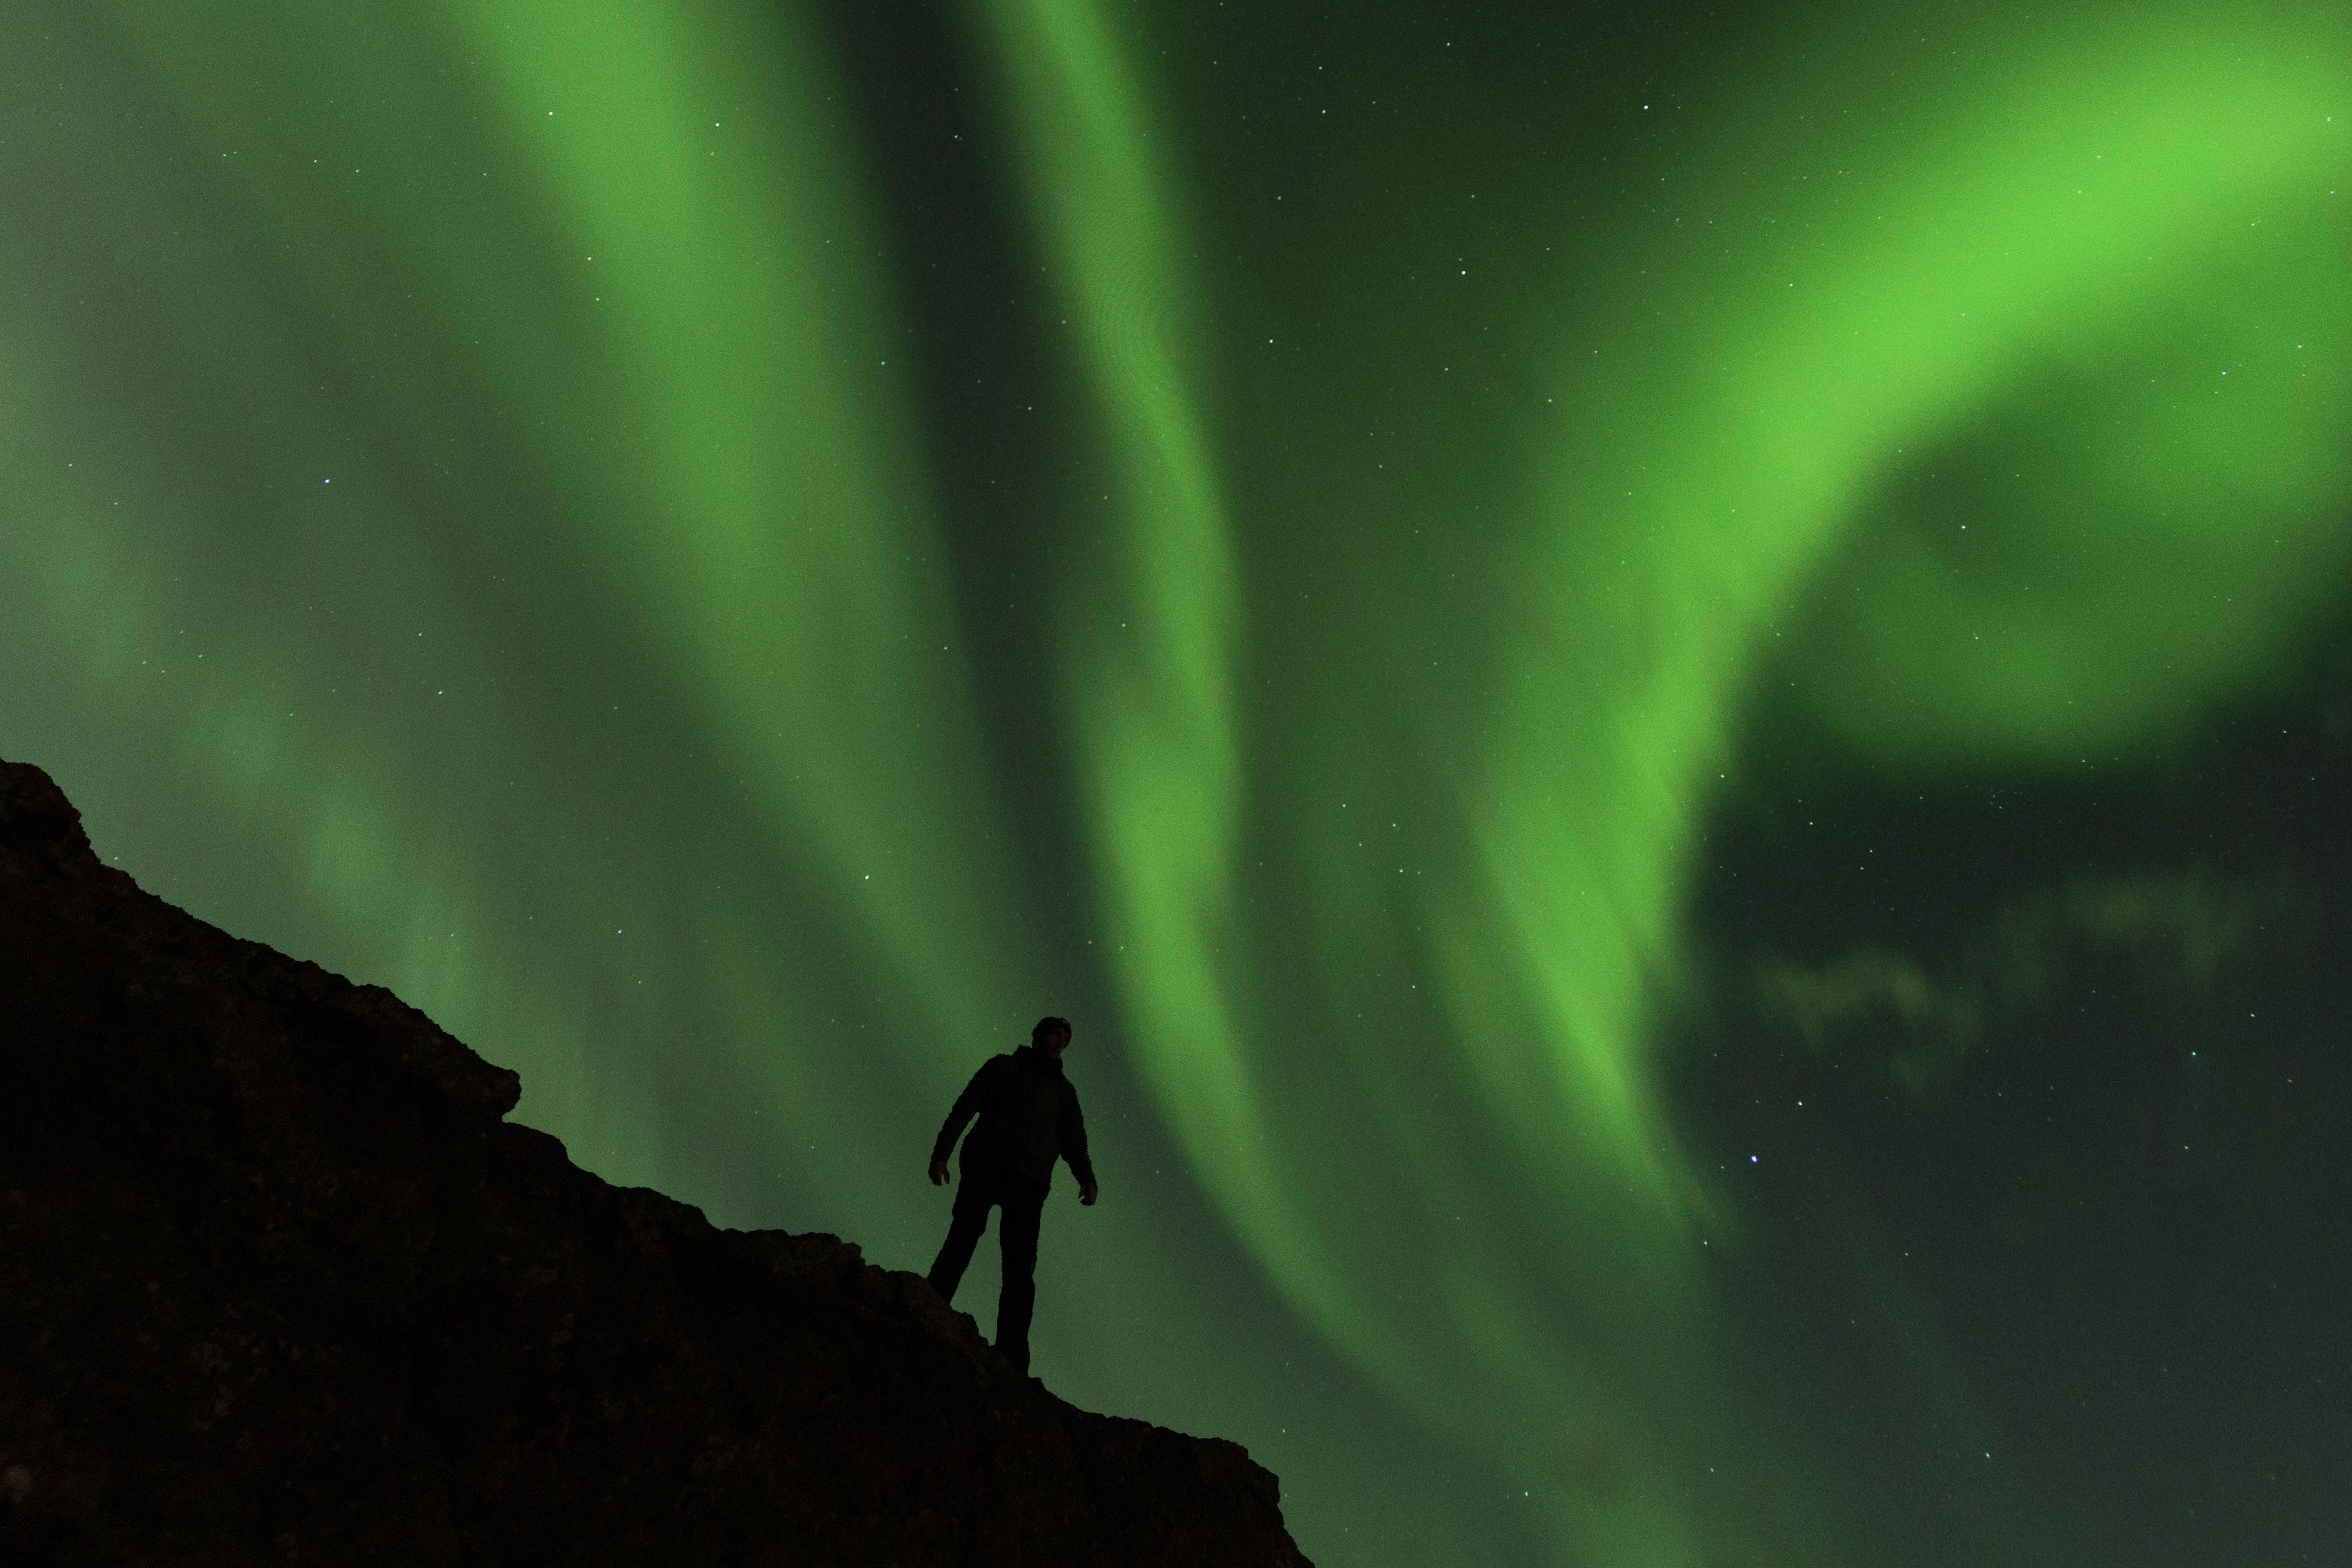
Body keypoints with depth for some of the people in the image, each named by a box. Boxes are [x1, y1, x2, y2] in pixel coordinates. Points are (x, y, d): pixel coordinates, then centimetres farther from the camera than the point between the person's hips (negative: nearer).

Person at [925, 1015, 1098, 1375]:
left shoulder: (1065, 1090, 23)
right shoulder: (1003, 1067, 14)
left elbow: (1073, 1142, 12)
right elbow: (964, 1108, 7)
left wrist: (1087, 1178, -8)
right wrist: (941, 1153, -6)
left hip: (1029, 1183, 2)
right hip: (986, 1168, -2)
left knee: (1021, 1269, -7)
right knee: (961, 1241, -19)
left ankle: (1012, 1360, -12)